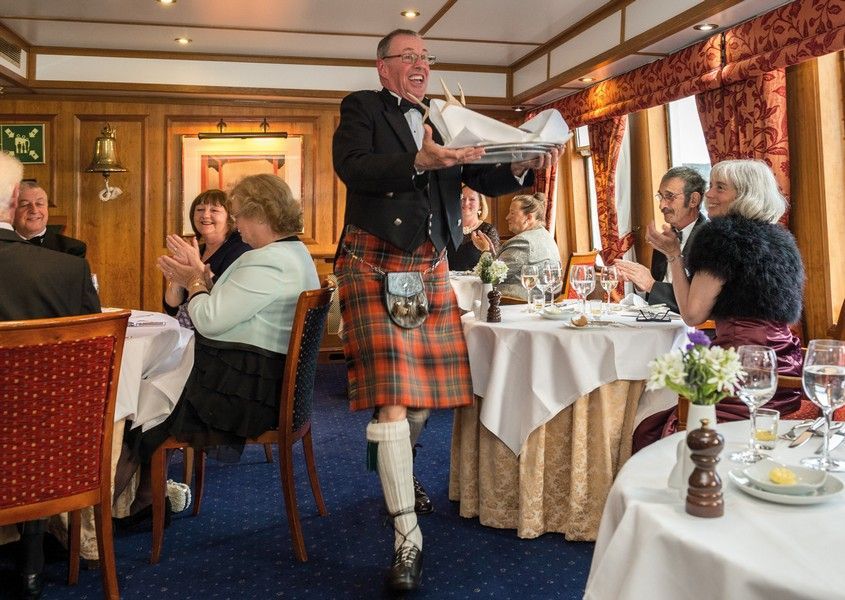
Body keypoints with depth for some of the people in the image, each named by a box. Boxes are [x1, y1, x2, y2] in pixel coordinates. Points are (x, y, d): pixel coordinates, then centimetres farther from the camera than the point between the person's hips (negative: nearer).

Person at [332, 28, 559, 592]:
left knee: (426, 386, 11)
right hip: (376, 268, -6)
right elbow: (351, 167, -16)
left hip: (431, 270, 6)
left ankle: (396, 469, 40)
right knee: (391, 397, -11)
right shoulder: (362, 107, 2)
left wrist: (520, 167, -7)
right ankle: (407, 536, -6)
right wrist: (419, 161, -29)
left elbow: (483, 179, 14)